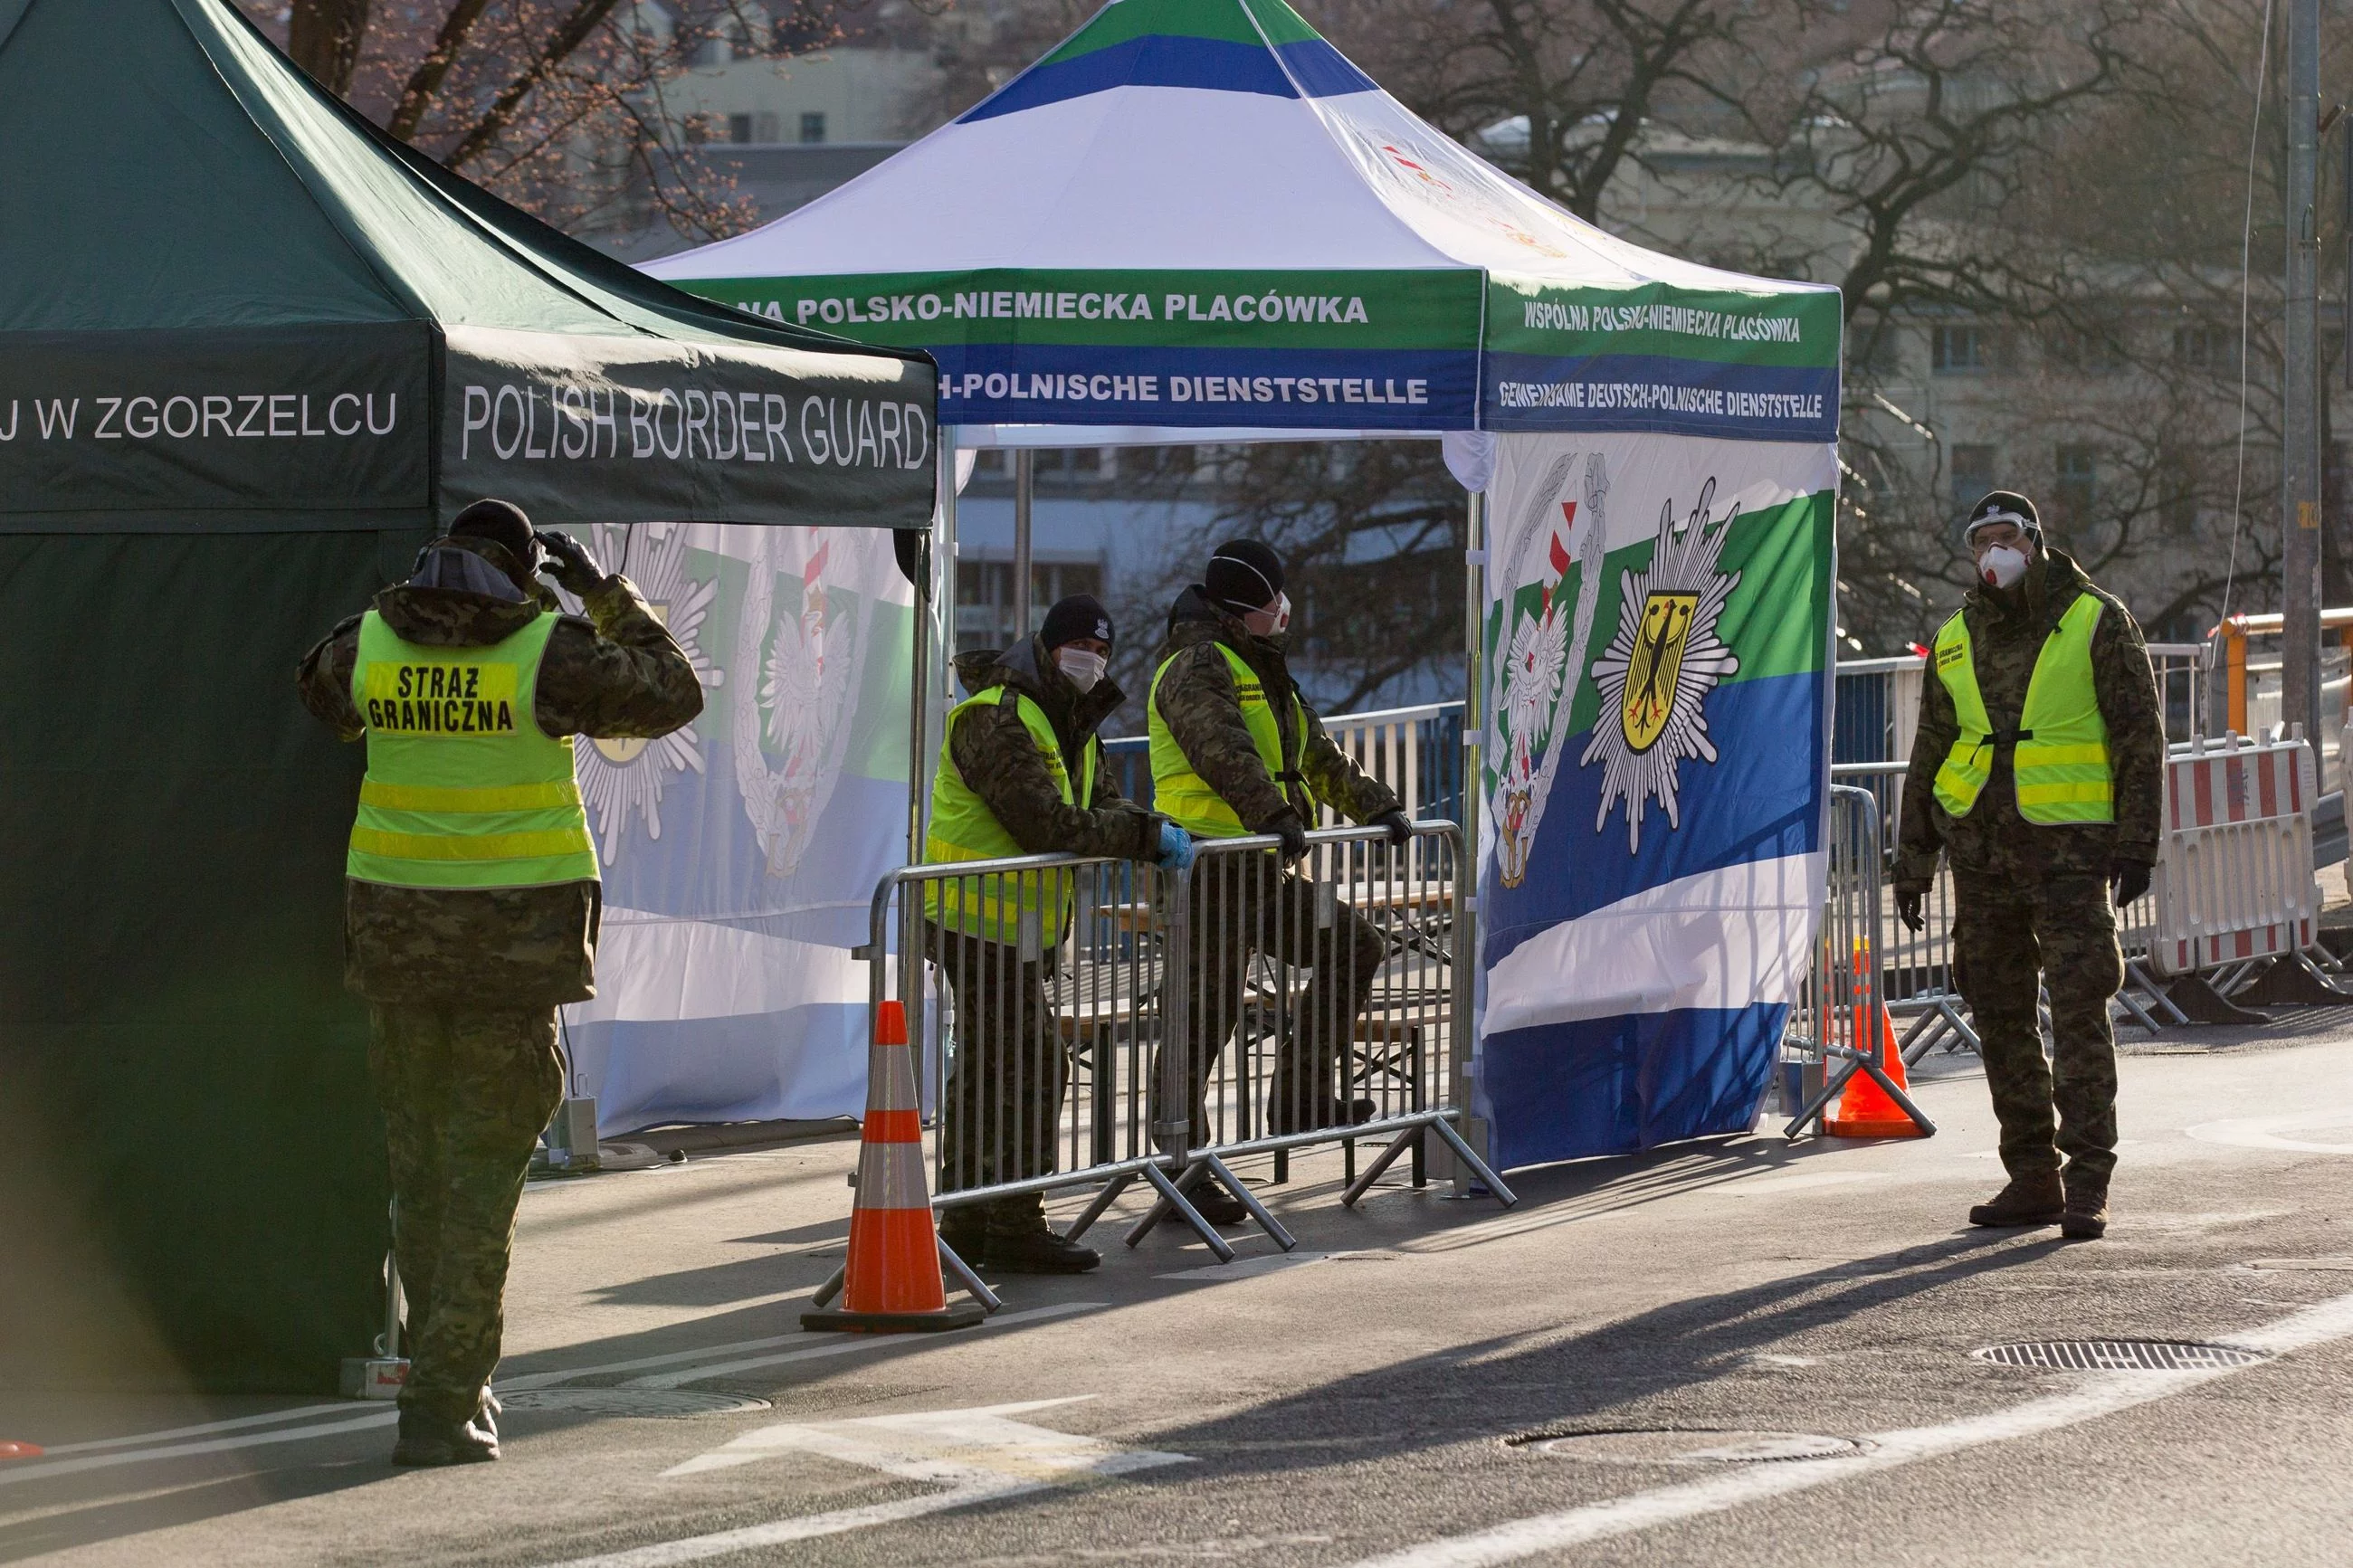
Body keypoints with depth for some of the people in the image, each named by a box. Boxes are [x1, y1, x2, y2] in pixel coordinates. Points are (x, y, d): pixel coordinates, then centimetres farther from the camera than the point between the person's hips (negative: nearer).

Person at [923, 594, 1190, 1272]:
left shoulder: (1071, 721, 17)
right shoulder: (998, 718, -17)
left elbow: (1102, 804, 16)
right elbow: (1047, 823, -25)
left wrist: (1154, 836, -5)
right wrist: (1148, 834, -20)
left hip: (1016, 921, 11)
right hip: (984, 919, -11)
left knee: (987, 1070, 14)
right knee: (1030, 1066, -13)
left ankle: (970, 1222, 21)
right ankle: (1014, 1227, -11)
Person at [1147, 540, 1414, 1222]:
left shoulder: (1262, 671, 22)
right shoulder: (1197, 666, -10)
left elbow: (1319, 756, 29)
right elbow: (1225, 751, -27)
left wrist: (1377, 807, 19)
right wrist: (1274, 816, -39)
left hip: (1263, 872, 10)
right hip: (1213, 872, -10)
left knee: (1355, 946, 11)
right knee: (1208, 1013, -9)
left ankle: (1301, 1095, 12)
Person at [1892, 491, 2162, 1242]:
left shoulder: (2098, 622, -2)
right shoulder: (1958, 638, 12)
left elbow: (2141, 736, -3)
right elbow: (1930, 751, 18)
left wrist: (2136, 843, -10)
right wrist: (1913, 856, 14)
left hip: (2070, 848, -5)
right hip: (1981, 849, 5)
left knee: (2079, 1009, -11)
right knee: (1999, 1015, 7)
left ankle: (2087, 1186, -10)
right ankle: (2033, 1177, 15)